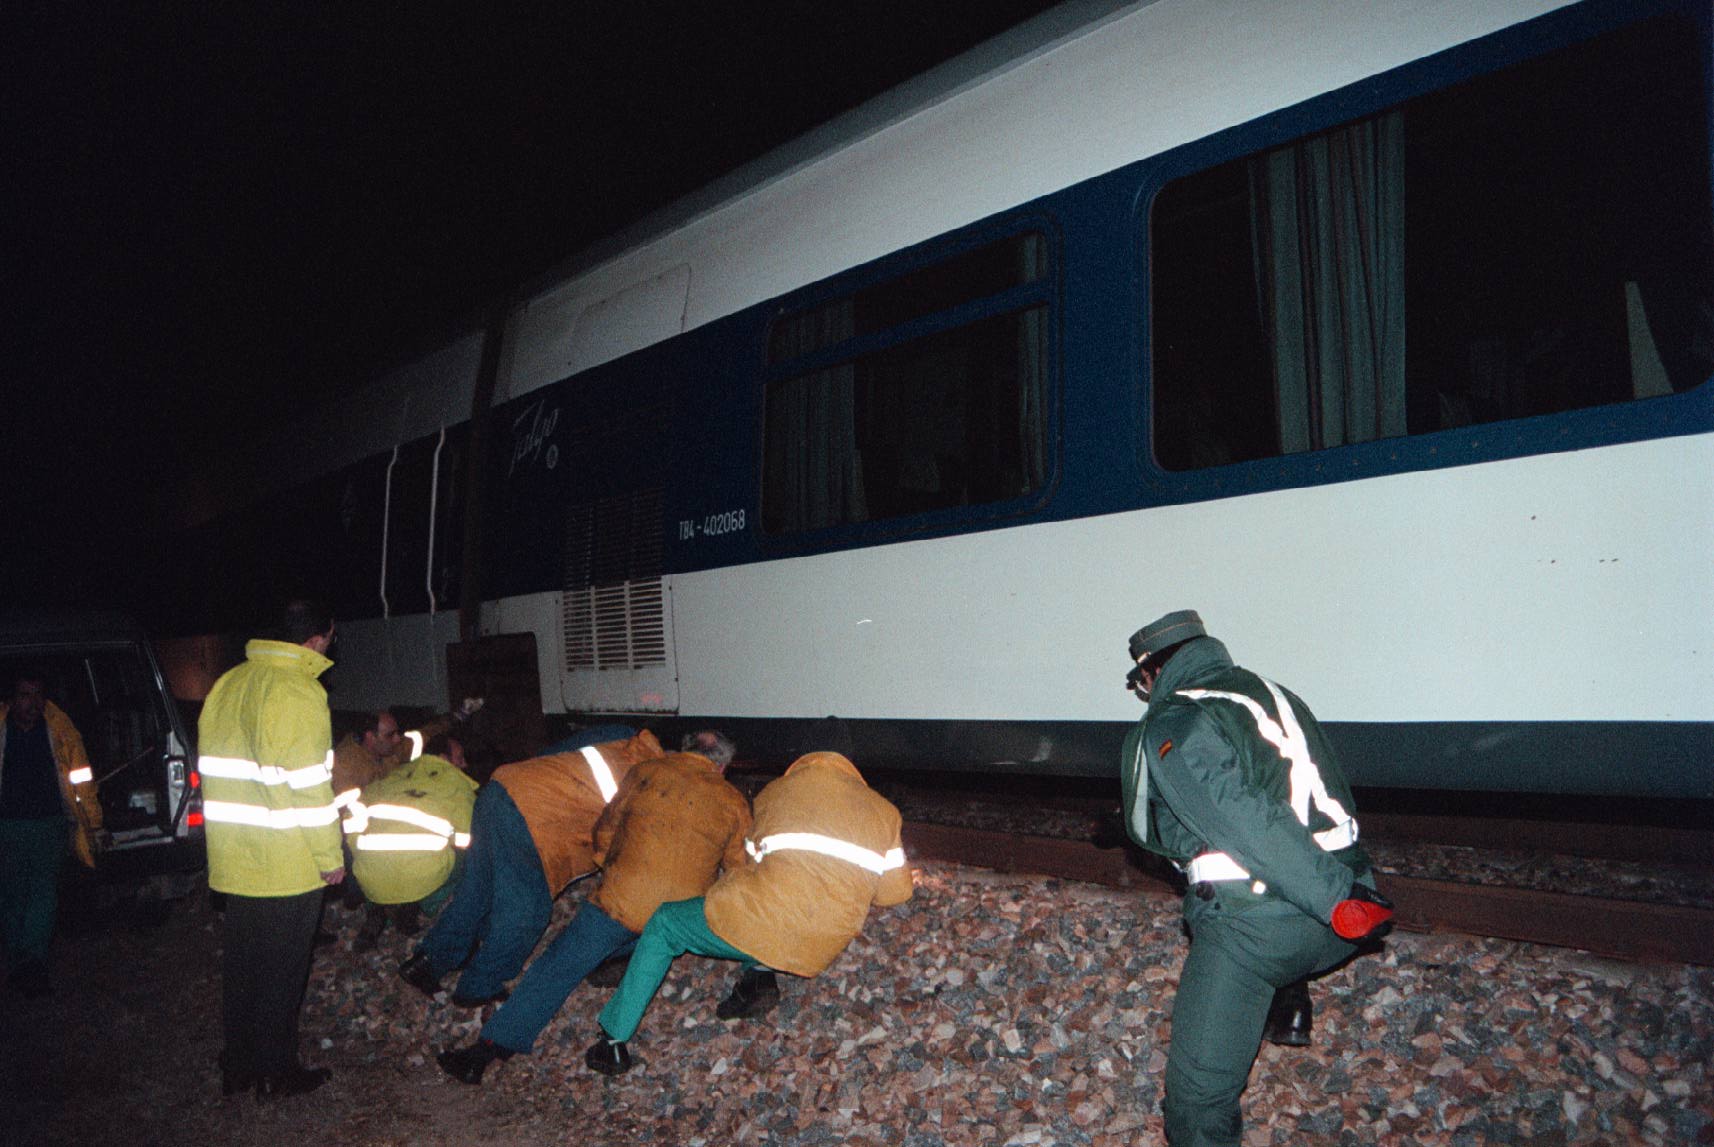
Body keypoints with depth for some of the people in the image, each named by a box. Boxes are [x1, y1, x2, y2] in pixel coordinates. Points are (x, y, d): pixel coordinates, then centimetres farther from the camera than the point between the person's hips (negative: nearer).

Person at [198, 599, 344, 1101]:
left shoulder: (228, 684, 9)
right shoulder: (299, 691, -16)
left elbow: (213, 769, 15)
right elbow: (307, 782, -19)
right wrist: (330, 857, -12)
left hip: (233, 861, 7)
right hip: (288, 866, -7)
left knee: (241, 961, 17)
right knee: (281, 969, 4)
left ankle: (237, 1065, 28)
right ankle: (275, 1073, 14)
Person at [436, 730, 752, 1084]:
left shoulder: (646, 773, 10)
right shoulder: (734, 803, 10)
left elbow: (605, 831, 19)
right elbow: (736, 870, 17)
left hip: (621, 900, -2)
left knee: (557, 967, 3)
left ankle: (490, 1047, -2)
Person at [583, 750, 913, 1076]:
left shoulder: (778, 789, 18)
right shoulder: (882, 807, 20)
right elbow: (896, 890, 16)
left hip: (768, 918, -3)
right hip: (822, 949, 4)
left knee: (663, 926, 21)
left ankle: (615, 1040, 17)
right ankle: (758, 974, 9)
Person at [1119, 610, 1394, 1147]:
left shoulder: (1171, 725, -5)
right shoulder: (1274, 694, 17)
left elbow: (1240, 815, -19)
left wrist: (1334, 898, -23)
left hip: (1253, 929, -7)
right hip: (1329, 930, 8)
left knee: (1198, 1092, 4)